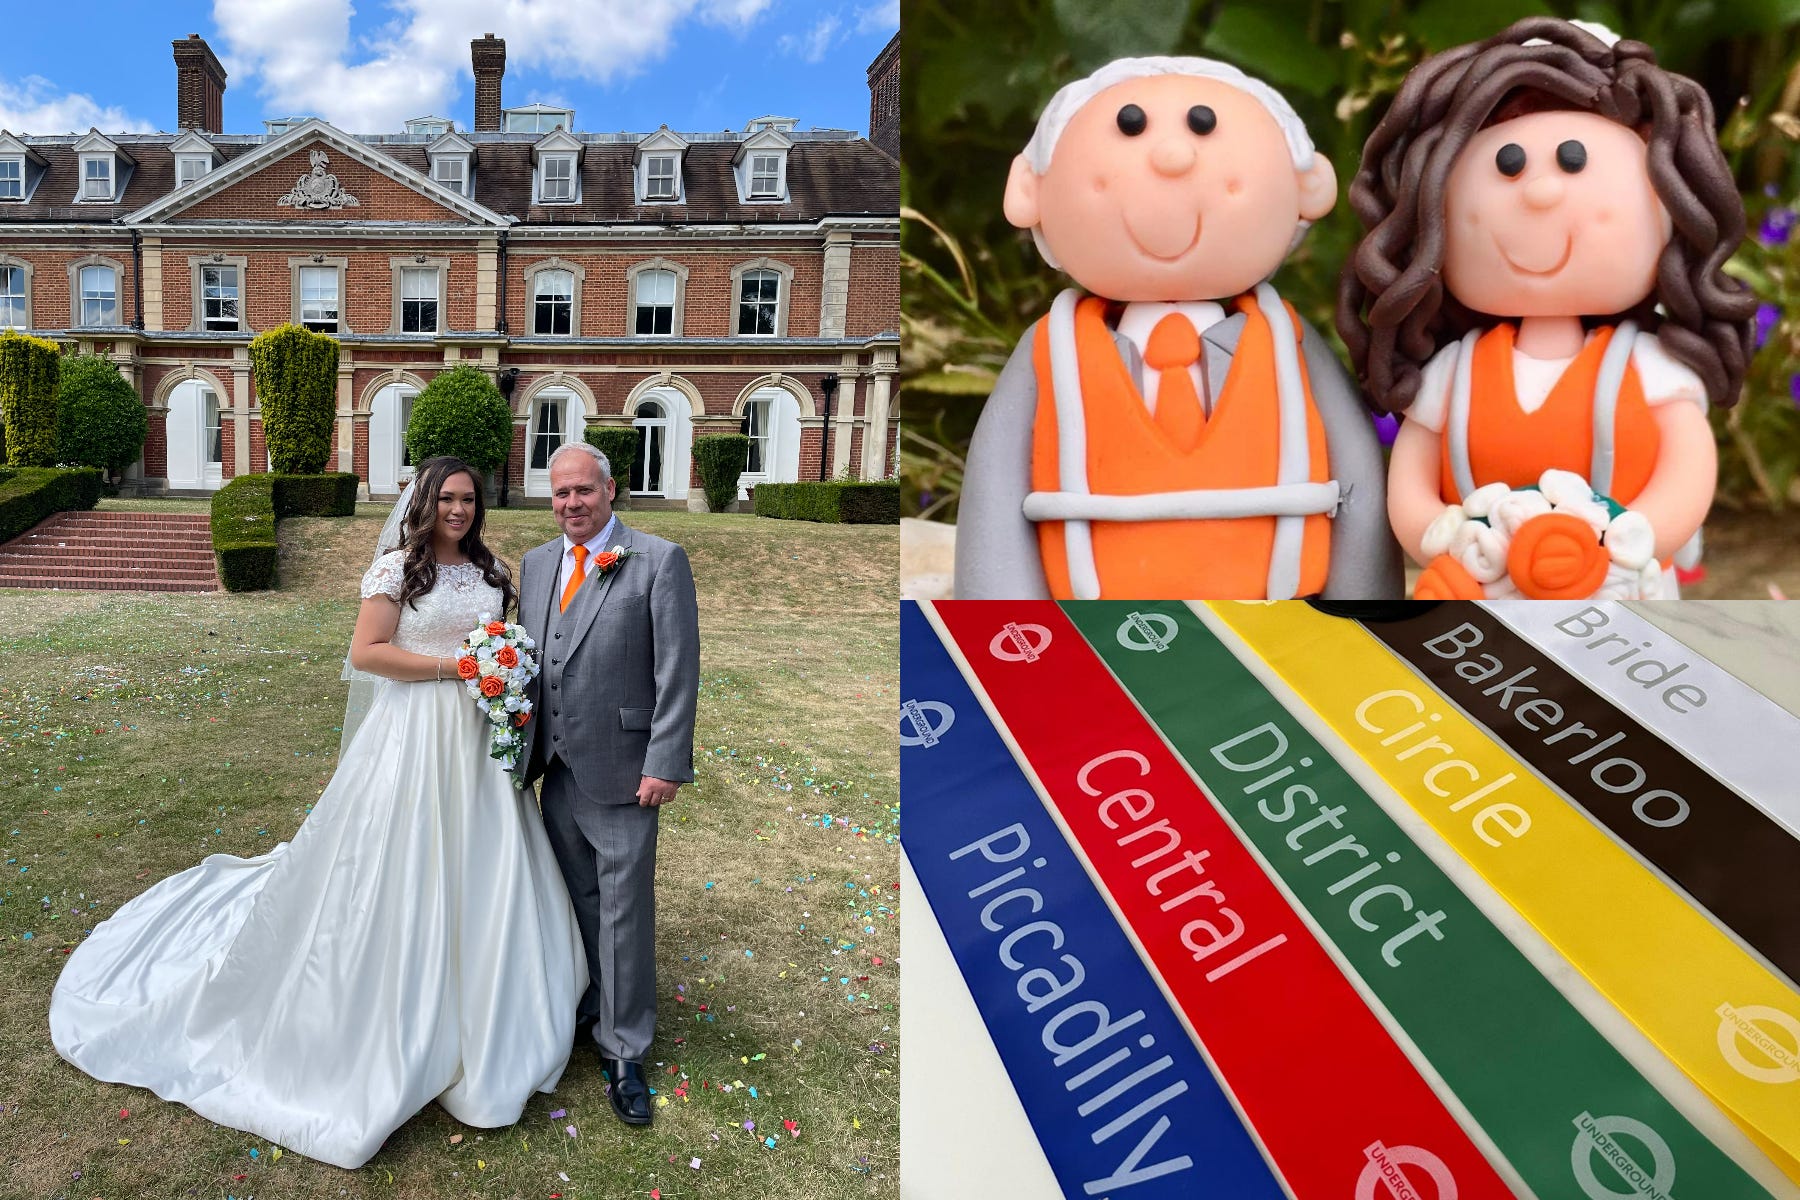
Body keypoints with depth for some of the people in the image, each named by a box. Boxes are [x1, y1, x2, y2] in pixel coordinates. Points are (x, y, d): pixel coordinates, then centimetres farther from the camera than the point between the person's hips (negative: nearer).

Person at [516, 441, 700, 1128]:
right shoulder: (535, 563, 10)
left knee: (624, 911, 3)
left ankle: (624, 1054, 18)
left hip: (621, 771, -5)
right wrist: (523, 745, 9)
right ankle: (584, 1011, 38)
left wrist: (666, 764, -16)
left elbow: (678, 669, -13)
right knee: (574, 902, 18)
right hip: (556, 766, 6)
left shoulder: (658, 560, -9)